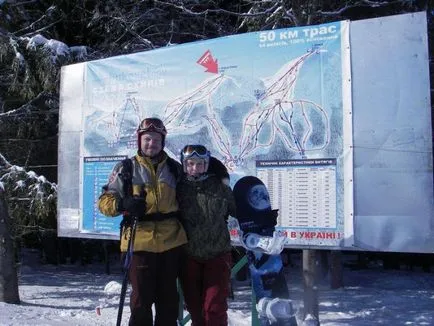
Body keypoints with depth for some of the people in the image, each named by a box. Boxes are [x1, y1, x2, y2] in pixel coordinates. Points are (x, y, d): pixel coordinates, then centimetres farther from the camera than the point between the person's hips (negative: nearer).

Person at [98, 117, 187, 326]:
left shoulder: (174, 168, 11)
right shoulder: (126, 168, 3)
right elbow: (104, 201, 2)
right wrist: (123, 204, -19)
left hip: (171, 240, 3)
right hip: (140, 242, -3)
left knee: (168, 297, 13)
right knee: (141, 298, 1)